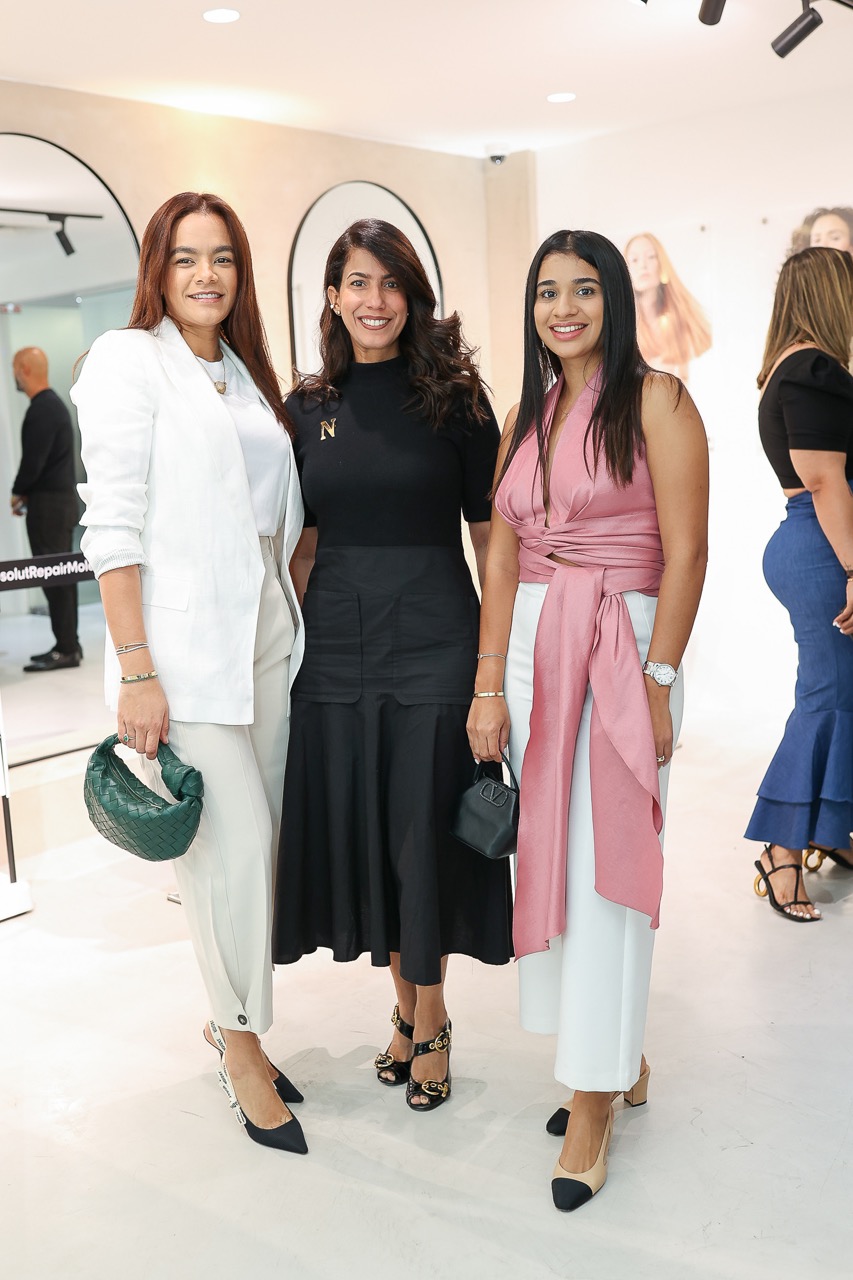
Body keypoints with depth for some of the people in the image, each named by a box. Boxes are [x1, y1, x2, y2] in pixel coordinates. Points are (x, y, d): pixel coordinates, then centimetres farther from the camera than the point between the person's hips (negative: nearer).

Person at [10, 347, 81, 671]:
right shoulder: (53, 403, 16)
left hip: (49, 504, -10)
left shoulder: (42, 409, -15)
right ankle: (68, 645, 18)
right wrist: (28, 493, 10)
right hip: (61, 498, 10)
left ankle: (66, 649, -5)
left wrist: (17, 493, -4)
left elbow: (33, 460, -20)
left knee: (54, 578, -7)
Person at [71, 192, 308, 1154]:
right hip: (182, 640, -7)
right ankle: (241, 1043, 13)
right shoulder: (128, 360, -4)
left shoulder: (243, 371, 17)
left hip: (264, 633, 7)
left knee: (251, 836, 10)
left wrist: (291, 622, 14)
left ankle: (229, 1019, 29)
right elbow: (114, 526, -11)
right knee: (233, 838, -7)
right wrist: (135, 671, -17)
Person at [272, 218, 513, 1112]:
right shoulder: (309, 407, 8)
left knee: (425, 830, 4)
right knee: (357, 827, 10)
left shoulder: (453, 395, -2)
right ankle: (405, 1006, 32)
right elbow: (303, 541, 12)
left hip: (433, 638, -3)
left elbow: (491, 532, -2)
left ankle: (431, 1022, 26)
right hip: (336, 643, 4)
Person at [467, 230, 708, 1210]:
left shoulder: (655, 400, -3)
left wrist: (658, 682, -14)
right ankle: (620, 1060, 27)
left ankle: (593, 1100, 11)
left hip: (623, 643, -6)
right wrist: (489, 684, 2)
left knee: (604, 865, -3)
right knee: (549, 856, 9)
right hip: (529, 645, 6)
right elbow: (502, 556, 8)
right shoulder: (527, 416, 14)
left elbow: (685, 551, -9)